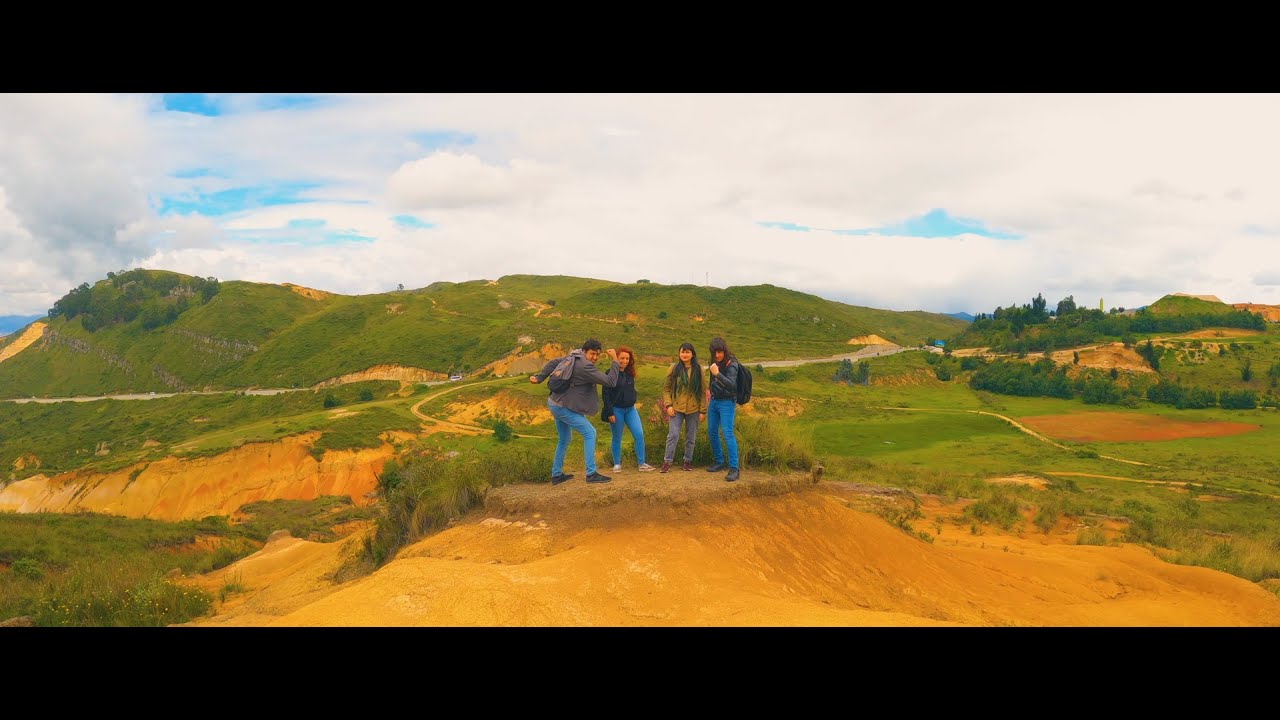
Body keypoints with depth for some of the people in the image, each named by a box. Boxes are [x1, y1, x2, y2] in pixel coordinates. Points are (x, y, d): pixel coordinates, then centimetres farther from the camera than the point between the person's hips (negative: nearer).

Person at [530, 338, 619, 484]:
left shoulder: (574, 356, 5)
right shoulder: (585, 367, -23)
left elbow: (554, 362, 12)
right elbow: (610, 382, -24)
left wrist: (539, 378, 15)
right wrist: (615, 361, -16)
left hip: (555, 404, 10)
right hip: (564, 408, -10)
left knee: (564, 441, 21)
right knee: (590, 433, -10)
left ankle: (556, 475, 28)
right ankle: (591, 474, -14)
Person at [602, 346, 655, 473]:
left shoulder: (629, 374, 7)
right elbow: (605, 394, -13)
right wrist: (610, 412, -16)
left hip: (630, 409, 5)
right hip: (616, 410, -5)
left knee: (639, 434, -4)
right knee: (617, 438, 4)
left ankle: (642, 464, 1)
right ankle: (617, 464, 18)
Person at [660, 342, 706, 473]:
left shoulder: (698, 370, 2)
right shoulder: (674, 369, 0)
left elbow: (703, 391, 4)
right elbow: (666, 388, 4)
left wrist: (703, 410, 0)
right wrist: (668, 405, -7)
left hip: (693, 409, 1)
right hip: (676, 408, -1)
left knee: (691, 437, 9)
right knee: (673, 435, -8)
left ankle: (688, 461, 23)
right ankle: (667, 462, 1)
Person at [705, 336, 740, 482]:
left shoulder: (731, 364, -16)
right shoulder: (715, 363, 5)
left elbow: (732, 384, -29)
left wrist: (717, 374, -39)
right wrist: (711, 391, 9)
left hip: (727, 402, -7)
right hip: (714, 401, 7)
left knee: (728, 434, -15)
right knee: (712, 432, 12)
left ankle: (734, 468, -16)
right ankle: (719, 462, 27)